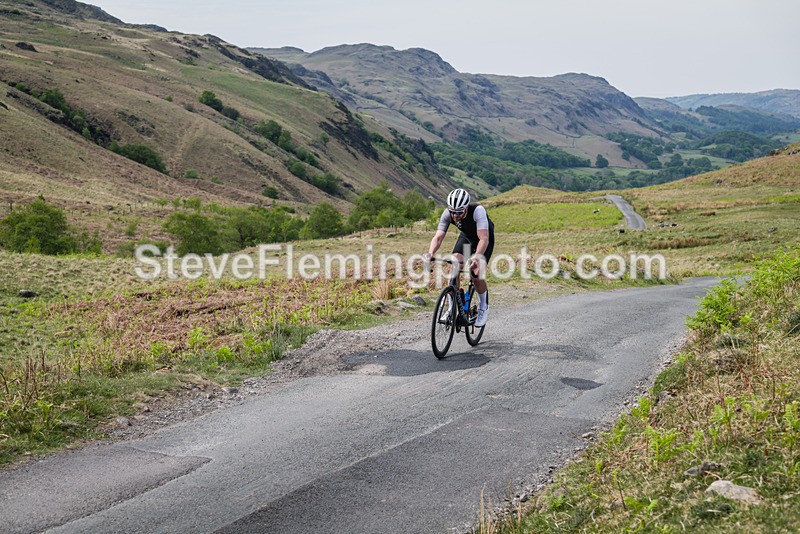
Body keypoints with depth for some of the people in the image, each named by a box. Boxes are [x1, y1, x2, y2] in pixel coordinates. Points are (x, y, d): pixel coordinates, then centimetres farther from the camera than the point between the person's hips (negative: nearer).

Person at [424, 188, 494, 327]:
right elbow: (438, 237, -32)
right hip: (466, 236, 4)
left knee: (476, 274, -16)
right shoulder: (447, 214, -28)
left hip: (484, 238, -4)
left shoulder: (478, 211, -39)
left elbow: (484, 239, -46)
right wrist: (430, 254, -50)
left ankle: (484, 307, 11)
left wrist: (476, 257, -60)